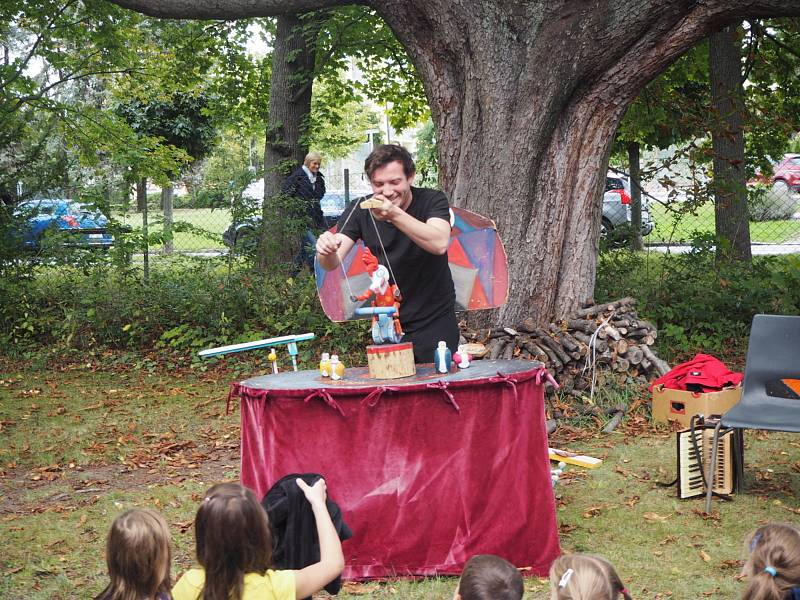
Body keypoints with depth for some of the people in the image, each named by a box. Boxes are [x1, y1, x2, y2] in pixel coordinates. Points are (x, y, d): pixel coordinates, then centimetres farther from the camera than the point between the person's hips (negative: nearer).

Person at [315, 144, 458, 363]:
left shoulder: (432, 201, -13)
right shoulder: (359, 211, -6)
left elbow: (439, 244, -32)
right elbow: (333, 264, -14)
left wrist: (394, 213, -44)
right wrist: (326, 252, -39)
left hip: (435, 322, -2)